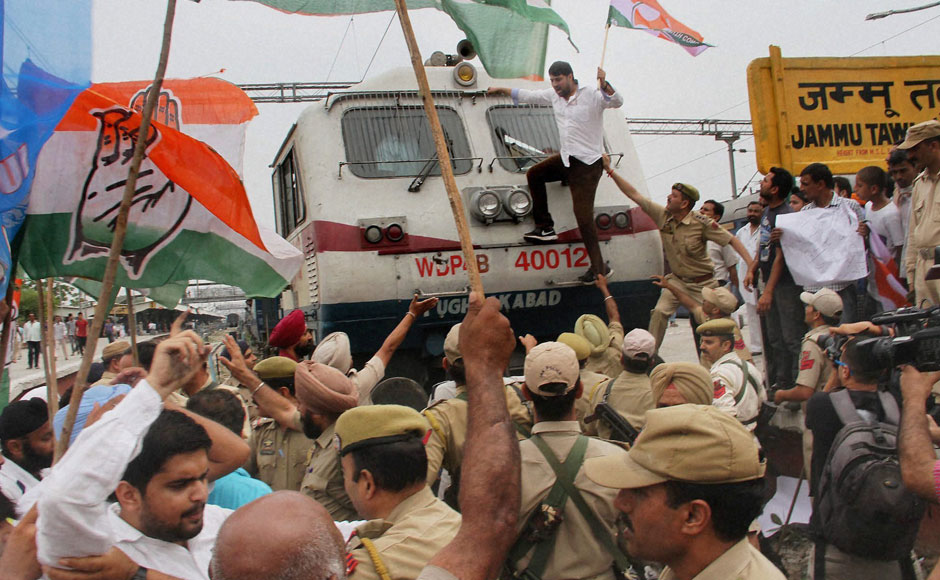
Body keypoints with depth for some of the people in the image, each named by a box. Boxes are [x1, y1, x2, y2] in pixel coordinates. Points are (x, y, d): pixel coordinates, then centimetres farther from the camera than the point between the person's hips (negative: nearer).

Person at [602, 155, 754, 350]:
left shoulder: (702, 223, -18)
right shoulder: (663, 216, -7)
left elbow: (732, 240, -13)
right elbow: (634, 194, -5)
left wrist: (751, 265, -24)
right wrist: (610, 170, -6)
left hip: (703, 284, -3)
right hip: (677, 280, 3)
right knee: (660, 312, -15)